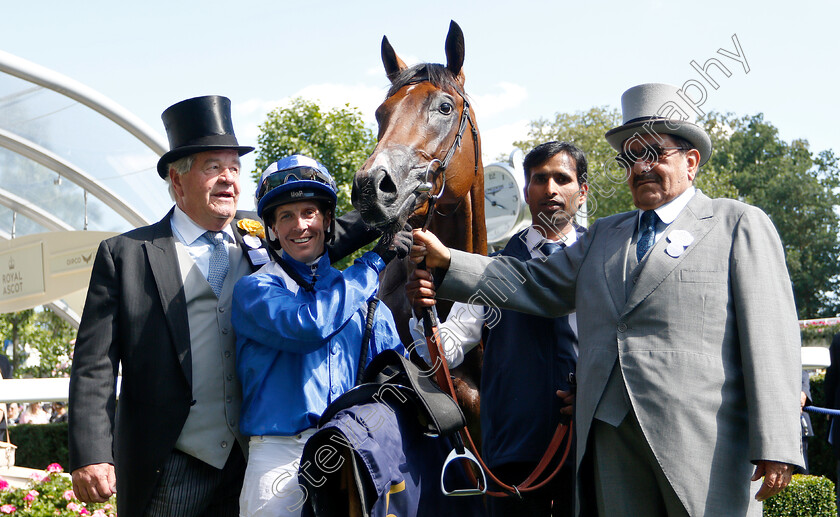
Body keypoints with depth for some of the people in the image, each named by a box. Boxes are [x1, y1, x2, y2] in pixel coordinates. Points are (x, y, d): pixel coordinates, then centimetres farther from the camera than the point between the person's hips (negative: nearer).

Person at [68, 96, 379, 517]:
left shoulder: (262, 240, 9)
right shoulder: (124, 255, 1)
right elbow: (94, 368, -4)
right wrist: (90, 457, -13)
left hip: (254, 465, 3)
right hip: (169, 475, -2)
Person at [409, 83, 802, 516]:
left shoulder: (741, 225, 4)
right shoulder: (604, 234, 22)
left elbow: (769, 336, -4)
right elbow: (536, 285, 17)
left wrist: (775, 446, -13)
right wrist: (446, 261, 6)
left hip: (705, 445, -4)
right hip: (610, 436, 5)